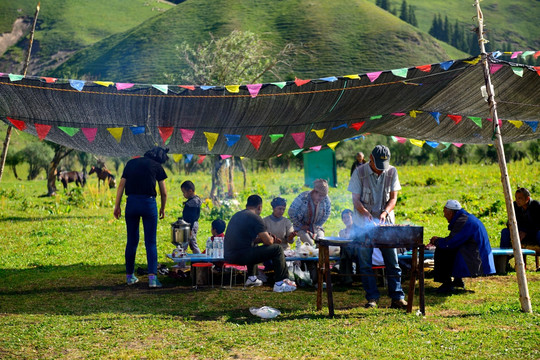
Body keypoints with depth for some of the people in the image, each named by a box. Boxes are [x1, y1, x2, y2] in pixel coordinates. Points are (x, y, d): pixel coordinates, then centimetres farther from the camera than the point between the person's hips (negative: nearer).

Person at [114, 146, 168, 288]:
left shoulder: (131, 163, 15)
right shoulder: (156, 166, 6)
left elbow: (121, 185, 10)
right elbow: (163, 193, 10)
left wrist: (117, 206, 11)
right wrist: (162, 209, 24)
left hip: (131, 203, 3)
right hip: (148, 202, -3)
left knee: (132, 241, 13)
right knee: (151, 243, 0)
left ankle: (129, 276, 20)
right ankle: (152, 277, -9)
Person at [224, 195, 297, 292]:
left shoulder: (236, 215, 19)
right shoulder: (255, 217, -8)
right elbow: (268, 241, -9)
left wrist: (262, 238, 27)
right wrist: (272, 239, 14)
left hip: (229, 255, 9)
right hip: (241, 256, -9)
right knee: (277, 249, -4)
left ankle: (251, 278, 40)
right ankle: (280, 283, -1)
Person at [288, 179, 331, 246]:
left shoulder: (326, 199, -10)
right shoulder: (303, 197, -22)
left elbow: (327, 214, 8)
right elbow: (291, 213, -14)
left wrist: (318, 225, 0)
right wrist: (301, 226, -11)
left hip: (316, 228, 4)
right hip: (302, 228, -4)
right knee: (310, 244, -28)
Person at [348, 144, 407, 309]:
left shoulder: (392, 172, 1)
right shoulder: (359, 172, -5)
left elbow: (393, 197, 2)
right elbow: (356, 199, -5)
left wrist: (385, 212, -16)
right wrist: (365, 212, -24)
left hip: (386, 223, 2)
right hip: (364, 223, -1)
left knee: (392, 261, 0)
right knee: (365, 263, 0)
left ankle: (397, 297, 5)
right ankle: (372, 298, 8)